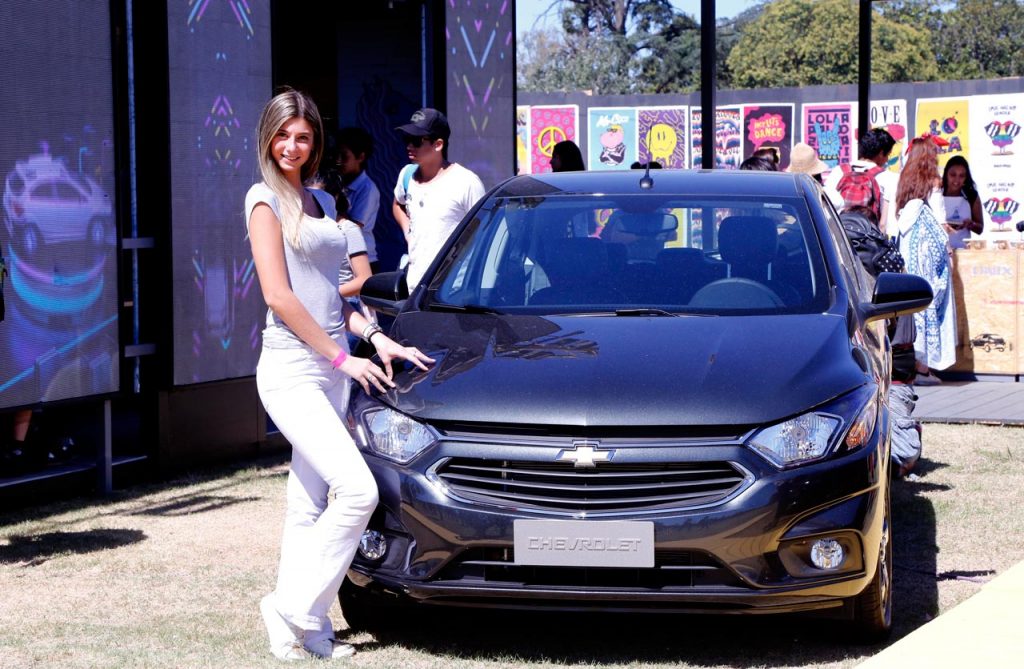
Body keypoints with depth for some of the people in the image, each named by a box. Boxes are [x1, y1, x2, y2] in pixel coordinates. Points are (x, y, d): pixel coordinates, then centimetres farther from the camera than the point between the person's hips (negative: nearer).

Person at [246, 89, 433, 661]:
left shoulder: (321, 202, 17)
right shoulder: (266, 199, -5)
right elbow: (278, 295, -12)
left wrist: (375, 336, 4)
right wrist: (342, 358, -12)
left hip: (331, 370, 8)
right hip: (293, 371, -8)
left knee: (310, 505, 7)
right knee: (358, 490, -17)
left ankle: (302, 633, 11)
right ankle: (295, 610, -7)